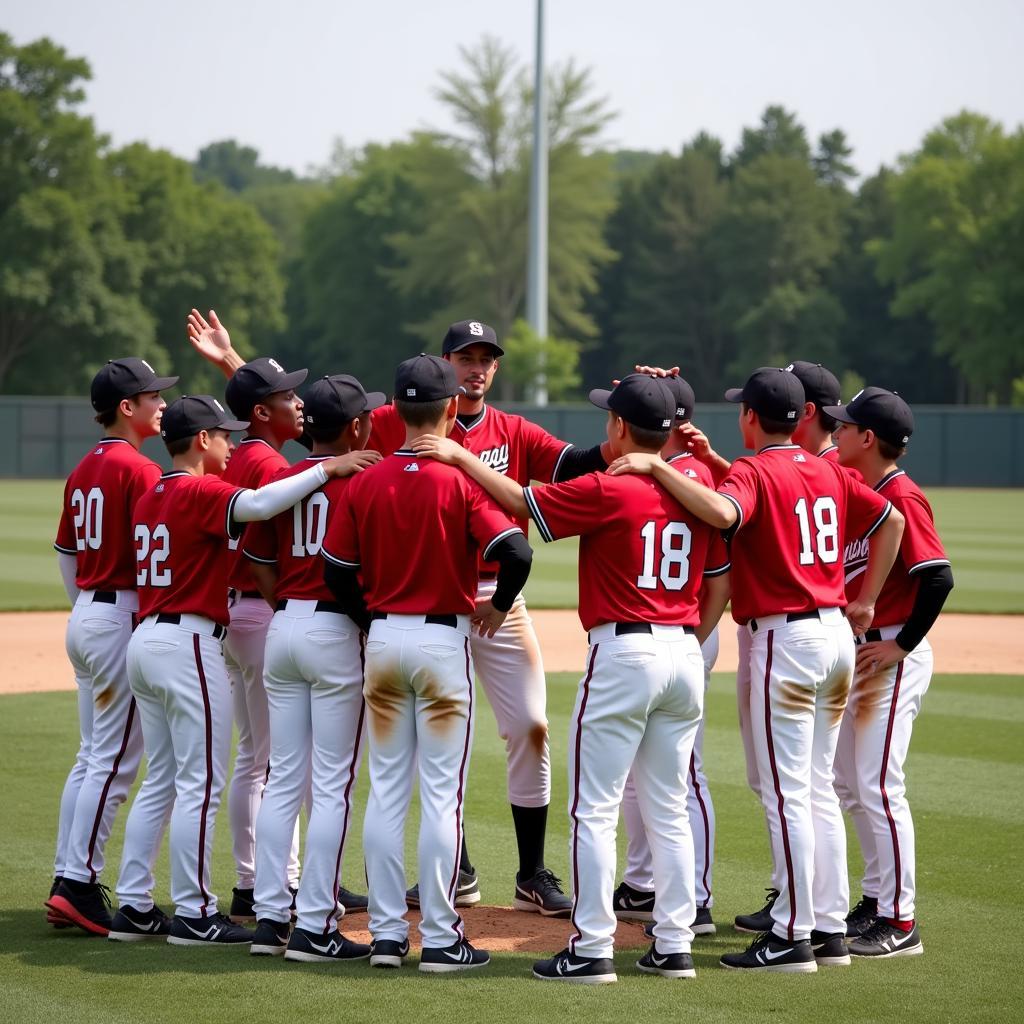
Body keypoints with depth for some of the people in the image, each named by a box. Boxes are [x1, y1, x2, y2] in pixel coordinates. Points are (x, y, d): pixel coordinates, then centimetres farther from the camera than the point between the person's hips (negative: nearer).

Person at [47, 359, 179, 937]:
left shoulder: (84, 471, 13)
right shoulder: (140, 470, -14)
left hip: (84, 616, 9)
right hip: (125, 620, -9)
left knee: (93, 757, 13)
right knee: (114, 761, -6)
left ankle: (67, 885, 13)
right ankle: (79, 886, -8)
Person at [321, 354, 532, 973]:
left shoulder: (365, 483, 1)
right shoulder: (463, 481, -11)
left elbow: (336, 569, 3)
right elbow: (516, 551, -20)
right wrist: (499, 604, -2)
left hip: (383, 640, 4)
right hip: (443, 641, -4)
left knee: (387, 790, 9)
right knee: (442, 793, 0)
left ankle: (387, 933, 12)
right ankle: (441, 939, 1)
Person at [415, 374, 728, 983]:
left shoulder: (608, 491, -11)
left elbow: (520, 500, -6)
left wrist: (459, 455, 5)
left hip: (623, 653, -6)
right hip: (684, 653, 6)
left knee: (594, 809, -1)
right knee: (670, 812, 12)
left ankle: (592, 948, -3)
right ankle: (675, 947, 12)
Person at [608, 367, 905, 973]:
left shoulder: (754, 472, -11)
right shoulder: (829, 473, 11)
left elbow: (723, 513, -33)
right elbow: (891, 521, 17)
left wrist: (658, 466, -26)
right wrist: (865, 602, 18)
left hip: (784, 639, -8)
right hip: (837, 635, 8)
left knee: (787, 794, -4)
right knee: (819, 788, 14)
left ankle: (792, 937, -2)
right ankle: (830, 928, 16)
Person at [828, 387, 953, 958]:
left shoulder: (903, 498, -16)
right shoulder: (857, 492, 12)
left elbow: (938, 576, -24)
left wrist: (902, 646, -20)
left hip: (892, 660, -10)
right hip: (855, 655, 10)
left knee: (879, 787, -9)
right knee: (850, 787, 15)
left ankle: (900, 922, -5)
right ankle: (876, 902, 26)